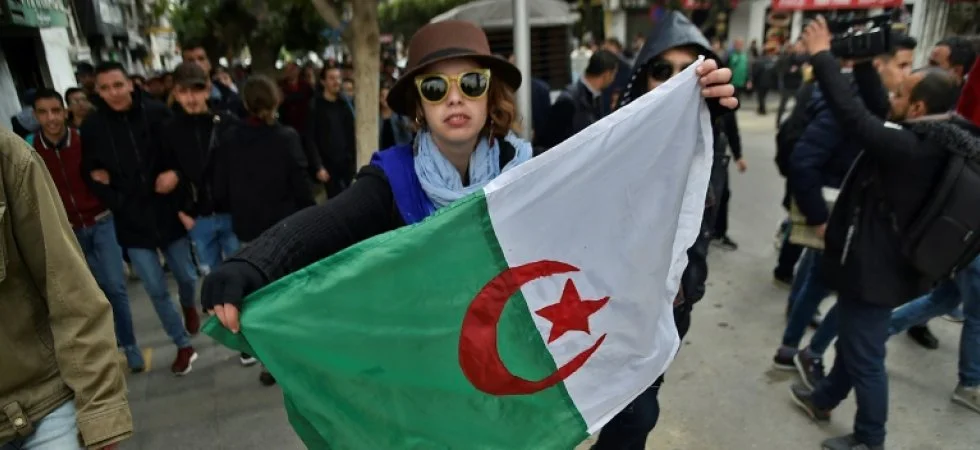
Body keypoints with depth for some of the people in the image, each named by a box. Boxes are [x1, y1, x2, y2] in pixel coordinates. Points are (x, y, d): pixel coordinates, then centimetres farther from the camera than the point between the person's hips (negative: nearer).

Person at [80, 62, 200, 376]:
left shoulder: (157, 114, -9)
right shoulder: (92, 127, -4)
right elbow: (89, 173, 8)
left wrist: (176, 173, -17)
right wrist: (115, 203, -6)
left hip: (168, 212, -1)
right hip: (131, 220, 1)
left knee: (187, 276, 14)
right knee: (156, 290, 5)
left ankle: (188, 304, 50)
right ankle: (183, 346, 23)